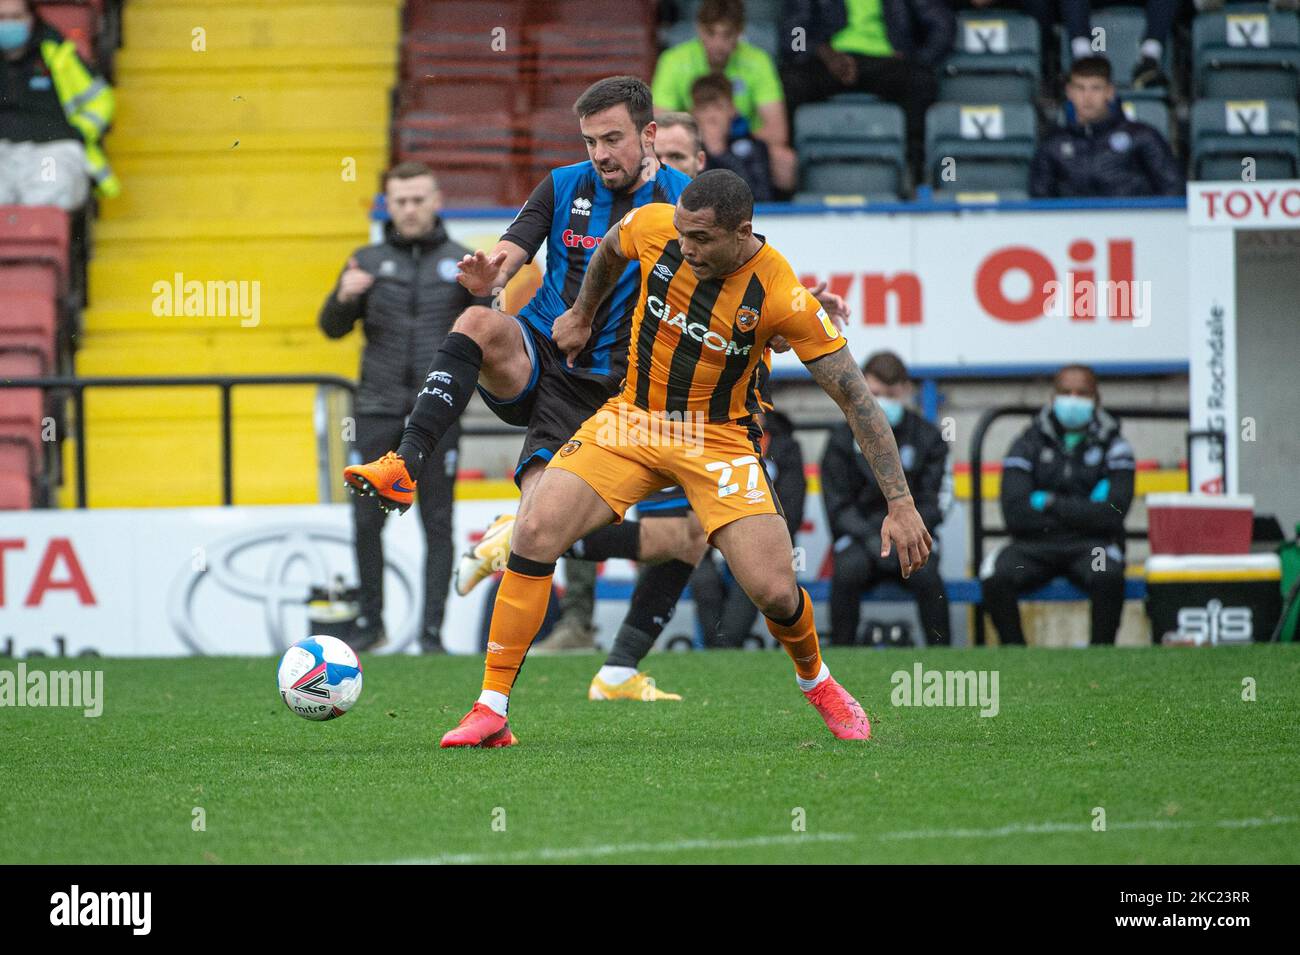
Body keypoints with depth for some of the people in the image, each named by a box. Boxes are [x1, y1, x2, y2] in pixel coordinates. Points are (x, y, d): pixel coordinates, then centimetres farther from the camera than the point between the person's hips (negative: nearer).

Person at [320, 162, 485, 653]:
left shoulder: (460, 262, 6)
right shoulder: (369, 261, 8)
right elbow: (333, 328, 6)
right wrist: (342, 298, -15)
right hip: (377, 410, 1)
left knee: (438, 524, 0)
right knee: (366, 520, 1)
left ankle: (432, 631, 3)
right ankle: (371, 622, 14)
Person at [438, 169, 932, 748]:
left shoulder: (781, 297, -23)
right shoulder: (654, 227, -15)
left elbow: (856, 400, -19)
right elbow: (609, 250, 13)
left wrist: (900, 503, -22)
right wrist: (582, 315, 25)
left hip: (719, 438, -2)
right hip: (631, 419, 2)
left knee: (775, 593, -14)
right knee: (535, 531, -18)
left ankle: (816, 682, 23)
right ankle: (491, 711, -11)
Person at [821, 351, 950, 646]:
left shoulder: (927, 437, 5)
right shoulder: (844, 439, 5)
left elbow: (932, 505, 0)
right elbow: (838, 508, 0)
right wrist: (871, 538, -18)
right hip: (858, 538, 0)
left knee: (925, 573, -32)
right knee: (848, 569, -33)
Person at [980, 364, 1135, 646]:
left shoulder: (1113, 447, 8)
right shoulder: (1028, 444, 10)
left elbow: (1112, 515, -7)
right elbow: (1015, 514, -4)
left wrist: (1051, 504, -6)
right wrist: (1082, 510, -5)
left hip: (1091, 545, -1)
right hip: (1036, 543, 1)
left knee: (1109, 576, -36)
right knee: (996, 575, -31)